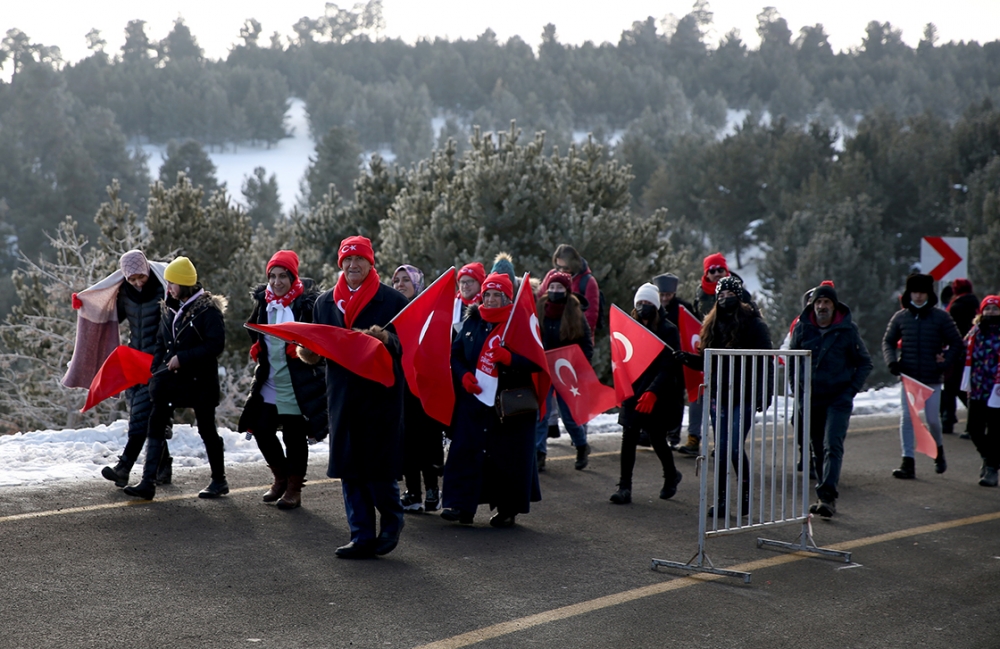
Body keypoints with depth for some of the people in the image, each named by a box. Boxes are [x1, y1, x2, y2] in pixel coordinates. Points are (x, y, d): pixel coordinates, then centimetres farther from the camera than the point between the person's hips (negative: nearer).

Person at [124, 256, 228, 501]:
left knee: (206, 429, 4)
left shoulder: (208, 309, -12)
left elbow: (216, 345, -18)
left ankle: (219, 481, 19)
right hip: (170, 378, 6)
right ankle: (148, 482, -3)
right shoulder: (169, 309, 10)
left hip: (200, 380, -6)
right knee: (156, 426, -2)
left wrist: (183, 358, -20)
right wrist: (155, 370, 8)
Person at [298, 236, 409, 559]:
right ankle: (362, 536, 12)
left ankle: (391, 522, 20)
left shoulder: (393, 300, 0)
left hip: (381, 395, -4)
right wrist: (306, 351, -4)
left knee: (379, 468, -4)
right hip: (342, 396, 4)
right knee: (350, 470, 5)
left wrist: (386, 339, -23)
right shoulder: (325, 302, 13)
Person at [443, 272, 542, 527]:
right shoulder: (472, 322, 11)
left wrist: (508, 358, -25)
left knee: (509, 456, 1)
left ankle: (508, 509, 14)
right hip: (473, 400, 4)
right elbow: (456, 353, 17)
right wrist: (463, 375, -2)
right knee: (466, 451, -3)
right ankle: (461, 505, -3)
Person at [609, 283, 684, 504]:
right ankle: (624, 487, 0)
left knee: (657, 440, 6)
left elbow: (668, 367, -14)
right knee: (628, 439, -4)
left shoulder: (668, 330, -7)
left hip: (658, 397, -4)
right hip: (633, 394, 4)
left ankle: (671, 475, 33)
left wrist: (652, 392, -25)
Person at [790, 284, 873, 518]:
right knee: (818, 450, 11)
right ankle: (826, 497, 21)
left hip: (838, 400, -3)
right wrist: (798, 388, 4)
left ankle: (827, 496, -22)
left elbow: (865, 363, 3)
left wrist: (851, 390, -8)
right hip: (811, 399, 4)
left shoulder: (847, 329, -5)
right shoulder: (802, 327, 1)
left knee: (833, 446, -15)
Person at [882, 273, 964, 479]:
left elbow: (956, 342, 5)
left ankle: (939, 450, 31)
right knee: (907, 419, -2)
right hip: (908, 377, 2)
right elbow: (888, 341, 14)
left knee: (933, 419, 3)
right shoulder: (900, 317, 5)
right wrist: (891, 361, -3)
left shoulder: (941, 317, -1)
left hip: (932, 379, -2)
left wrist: (945, 363, -7)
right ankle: (908, 462, 0)